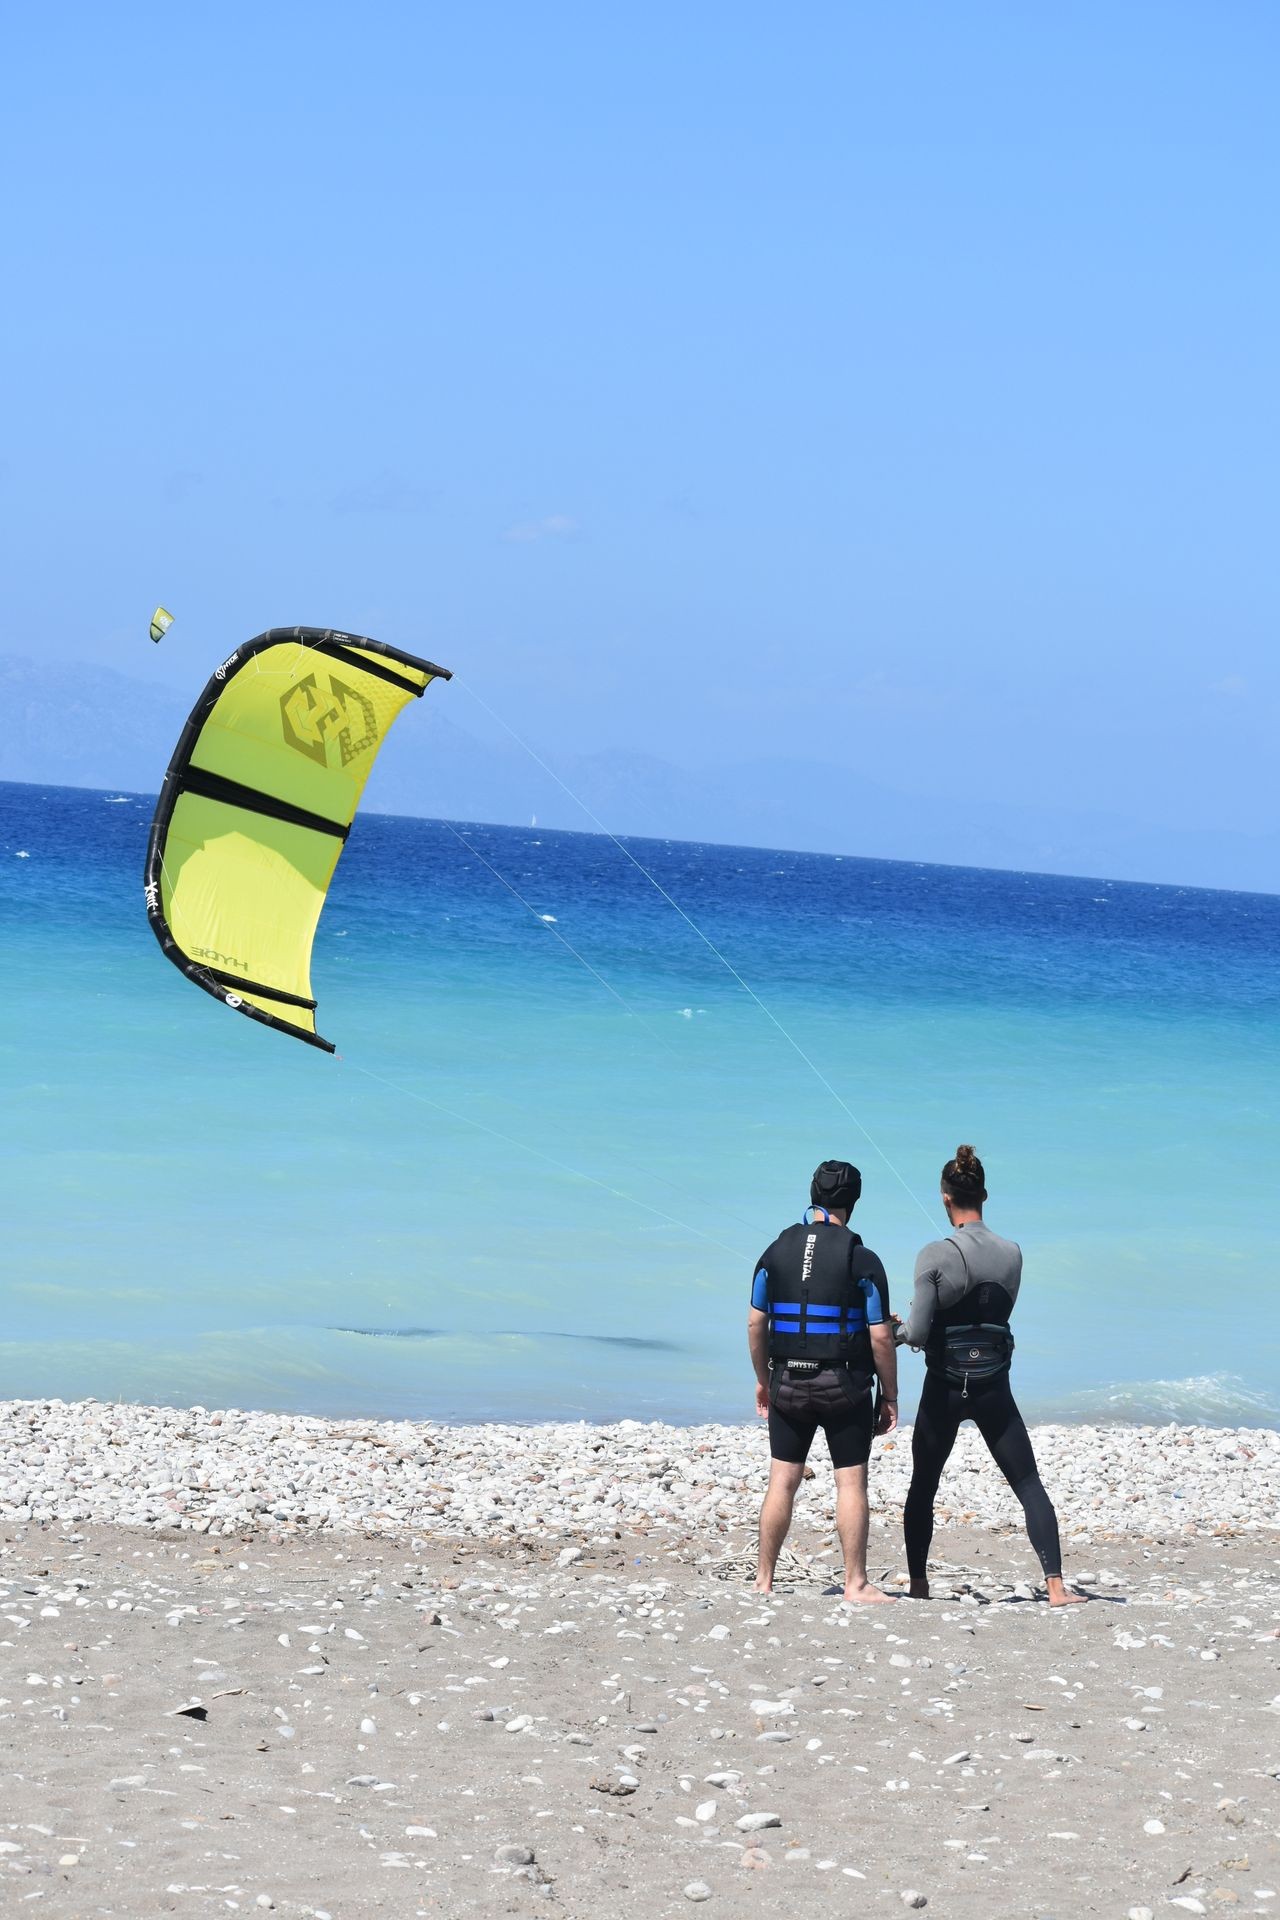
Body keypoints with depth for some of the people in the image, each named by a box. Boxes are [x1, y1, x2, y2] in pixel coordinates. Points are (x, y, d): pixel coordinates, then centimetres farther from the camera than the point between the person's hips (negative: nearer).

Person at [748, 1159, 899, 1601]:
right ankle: (855, 1583, 0)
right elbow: (880, 1336, -9)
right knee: (851, 1481, 1)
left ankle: (763, 1581, 9)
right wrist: (890, 1397, 0)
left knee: (782, 1481, 8)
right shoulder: (862, 1260, -8)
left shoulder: (776, 1253, 3)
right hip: (844, 1384, -3)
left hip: (788, 1383, 3)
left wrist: (763, 1379, 18)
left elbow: (755, 1323, 6)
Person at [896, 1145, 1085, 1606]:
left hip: (945, 1389, -2)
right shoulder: (1011, 1254, -1)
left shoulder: (935, 1255, -13)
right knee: (1029, 1486, 4)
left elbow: (917, 1333, -14)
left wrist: (898, 1330, 9)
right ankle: (1055, 1586, -8)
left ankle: (918, 1584, 18)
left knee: (922, 1488, 16)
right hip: (993, 1389, 2)